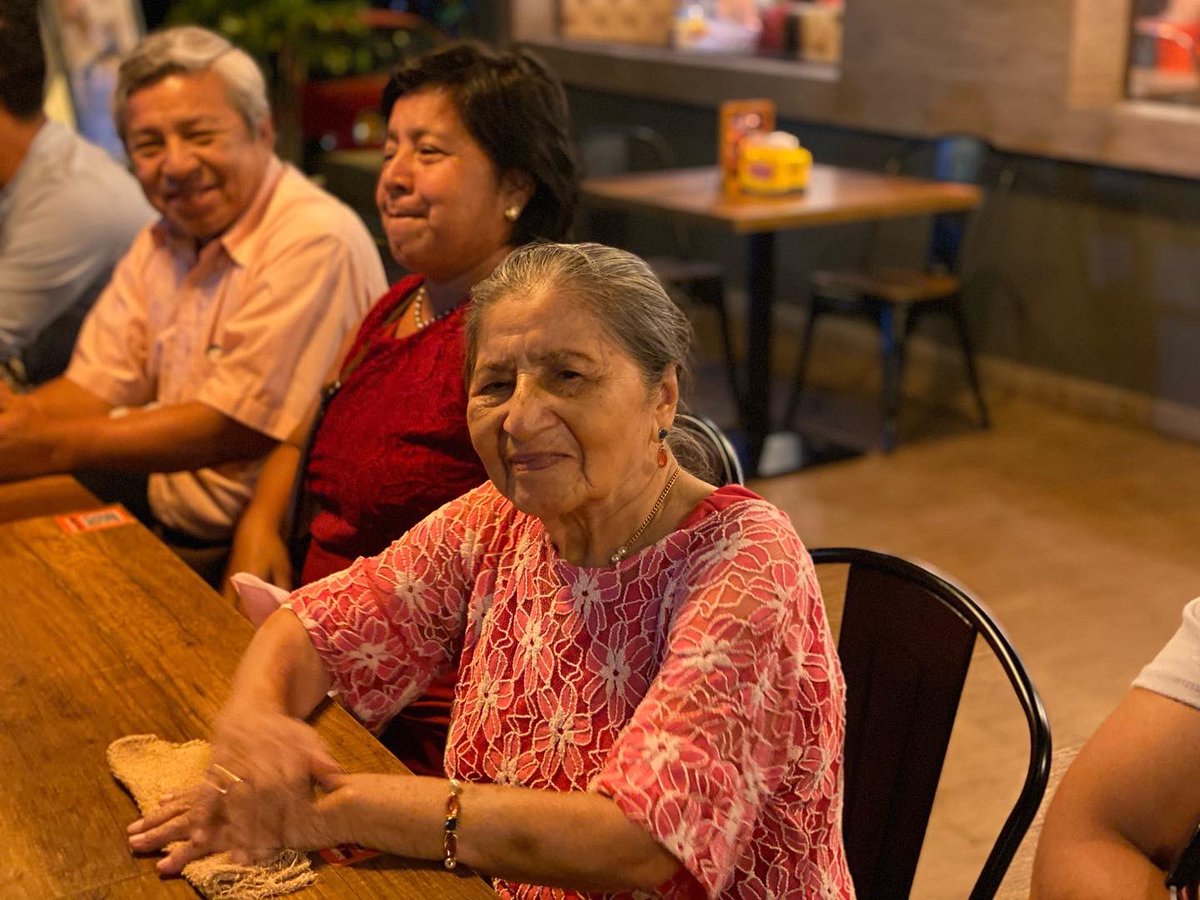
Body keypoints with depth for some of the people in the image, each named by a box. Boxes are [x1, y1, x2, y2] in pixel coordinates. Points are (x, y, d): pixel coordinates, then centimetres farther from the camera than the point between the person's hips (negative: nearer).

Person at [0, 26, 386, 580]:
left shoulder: (315, 243, -18)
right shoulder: (163, 240, 10)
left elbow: (238, 426, -20)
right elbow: (98, 385, 8)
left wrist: (50, 447, -21)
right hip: (163, 523, 8)